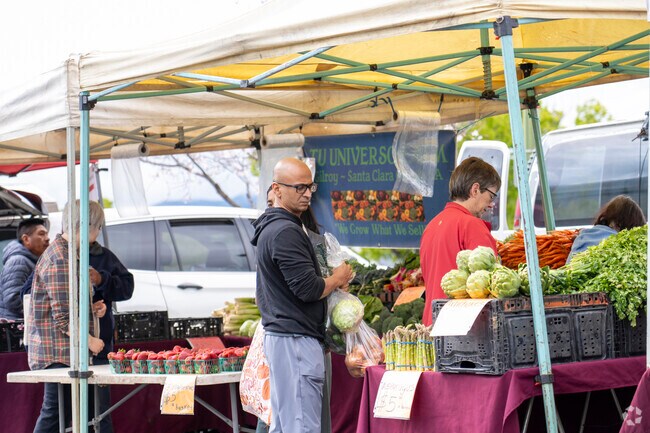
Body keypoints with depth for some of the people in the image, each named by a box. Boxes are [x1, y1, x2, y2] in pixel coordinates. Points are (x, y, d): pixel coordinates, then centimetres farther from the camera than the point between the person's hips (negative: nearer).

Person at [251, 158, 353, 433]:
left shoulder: (270, 228, 17)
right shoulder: (286, 232, -16)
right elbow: (308, 289, -20)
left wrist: (328, 282, 13)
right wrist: (337, 279, -2)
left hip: (278, 335, 11)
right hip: (296, 338, -11)